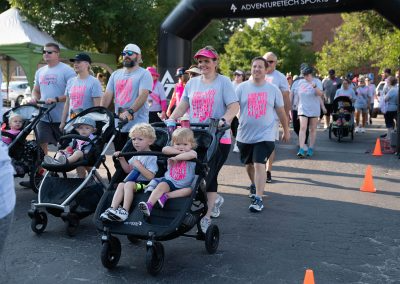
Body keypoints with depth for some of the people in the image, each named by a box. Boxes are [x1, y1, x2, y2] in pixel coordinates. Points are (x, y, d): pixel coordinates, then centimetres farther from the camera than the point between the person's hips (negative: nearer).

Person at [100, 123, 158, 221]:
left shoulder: (151, 157, -11)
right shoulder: (136, 155, 17)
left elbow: (150, 176, -20)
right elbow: (128, 170, 24)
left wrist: (139, 166, -21)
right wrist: (122, 159, 10)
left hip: (145, 183, -8)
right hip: (134, 180, 8)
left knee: (129, 184, -29)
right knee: (121, 184, -17)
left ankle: (125, 211, -31)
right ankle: (113, 209, -23)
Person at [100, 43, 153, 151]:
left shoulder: (144, 74, -2)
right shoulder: (115, 74, 16)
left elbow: (143, 96, -16)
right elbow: (107, 95, 10)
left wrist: (130, 112, -31)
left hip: (137, 125, -6)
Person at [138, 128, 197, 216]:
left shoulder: (192, 153, -4)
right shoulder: (172, 152, 7)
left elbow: (192, 155, -31)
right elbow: (164, 149, -16)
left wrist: (176, 157, -27)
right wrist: (179, 152, -20)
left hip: (184, 185, -1)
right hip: (169, 181, 1)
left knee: (189, 190, -30)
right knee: (161, 185, -27)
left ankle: (166, 196, -31)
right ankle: (148, 205, -39)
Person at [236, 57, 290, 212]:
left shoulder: (273, 89, 0)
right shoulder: (242, 87, 0)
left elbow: (281, 111, 9)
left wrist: (286, 131, 15)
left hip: (264, 135, -2)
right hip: (245, 135, 3)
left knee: (259, 165, -15)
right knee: (249, 164, 19)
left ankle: (258, 199, -10)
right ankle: (254, 185, 47)